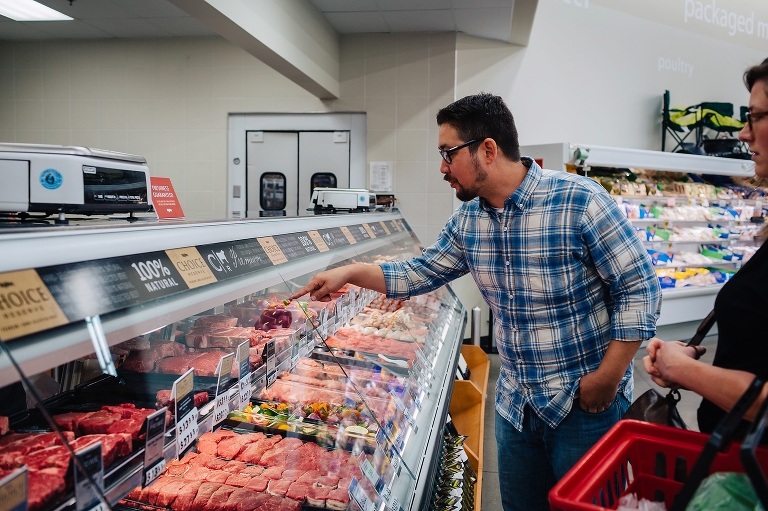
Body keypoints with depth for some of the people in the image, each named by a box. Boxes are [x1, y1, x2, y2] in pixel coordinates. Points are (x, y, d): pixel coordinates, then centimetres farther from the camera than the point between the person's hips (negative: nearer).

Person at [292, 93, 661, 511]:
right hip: (515, 403, 6)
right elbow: (421, 273, 12)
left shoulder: (581, 201, -19)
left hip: (585, 404, -5)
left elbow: (639, 287, -15)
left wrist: (608, 377, -18)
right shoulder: (467, 221, 0)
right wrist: (350, 273, 2)